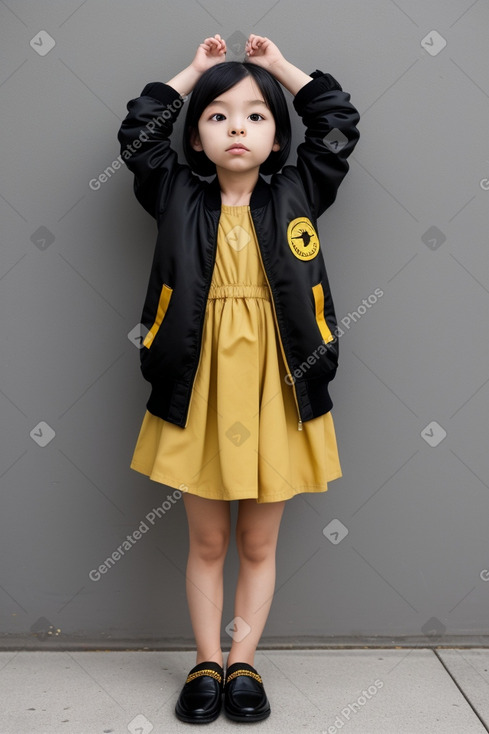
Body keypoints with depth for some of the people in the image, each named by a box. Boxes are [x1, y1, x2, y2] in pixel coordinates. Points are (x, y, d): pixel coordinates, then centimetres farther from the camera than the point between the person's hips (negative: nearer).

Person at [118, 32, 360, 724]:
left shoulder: (297, 195, 6)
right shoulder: (177, 196, 5)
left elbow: (340, 125, 8)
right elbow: (138, 131, 5)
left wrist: (280, 65, 15)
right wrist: (196, 70, 14)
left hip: (274, 392, 0)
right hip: (197, 391, 0)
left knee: (258, 545, 12)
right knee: (207, 543, 13)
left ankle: (243, 662, 28)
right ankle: (207, 662, 28)